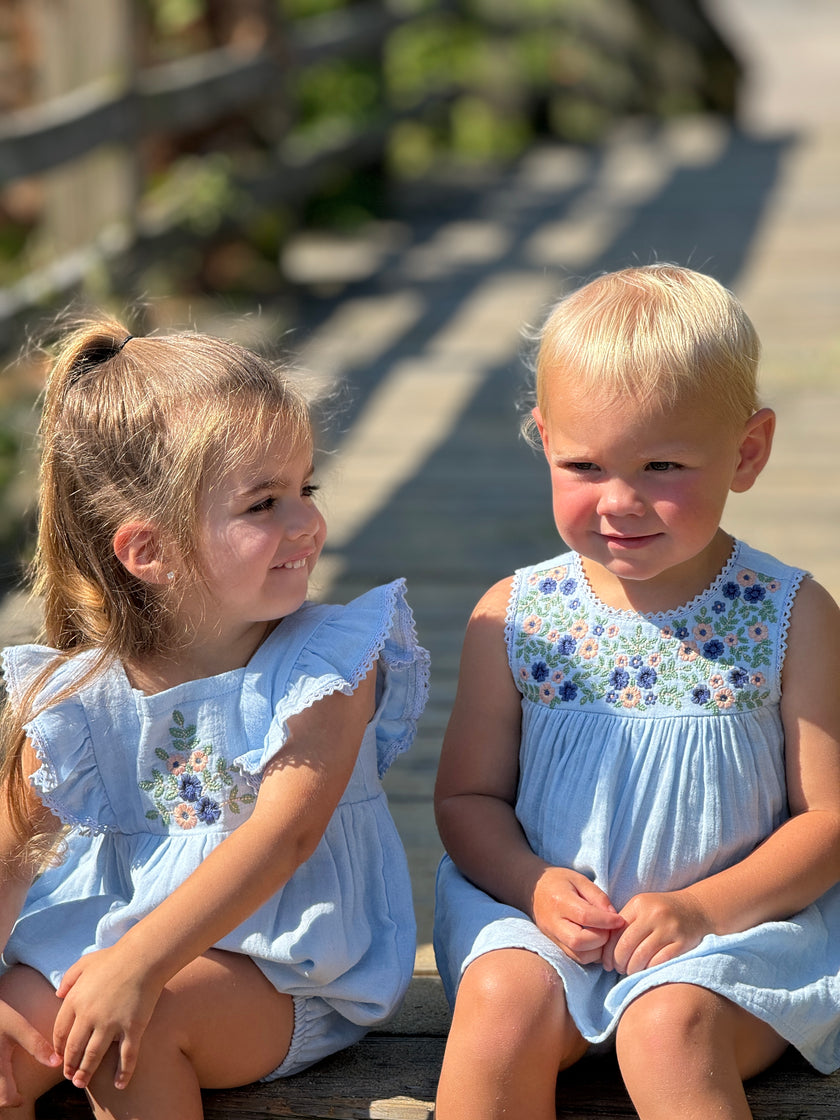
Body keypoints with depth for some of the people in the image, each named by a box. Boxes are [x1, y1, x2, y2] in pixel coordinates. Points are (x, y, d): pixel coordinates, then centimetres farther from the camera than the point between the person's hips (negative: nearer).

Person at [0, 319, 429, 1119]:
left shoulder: (325, 664, -12)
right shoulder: (77, 693, -4)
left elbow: (284, 832, -24)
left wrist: (139, 963, -34)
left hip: (281, 962, -3)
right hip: (109, 928, 4)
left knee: (131, 1032, -29)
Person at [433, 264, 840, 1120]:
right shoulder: (513, 617, 2)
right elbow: (468, 796, 9)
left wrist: (704, 907, -18)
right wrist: (535, 885, -12)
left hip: (732, 923, -2)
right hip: (554, 913, 2)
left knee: (669, 1025, -31)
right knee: (504, 999, -28)